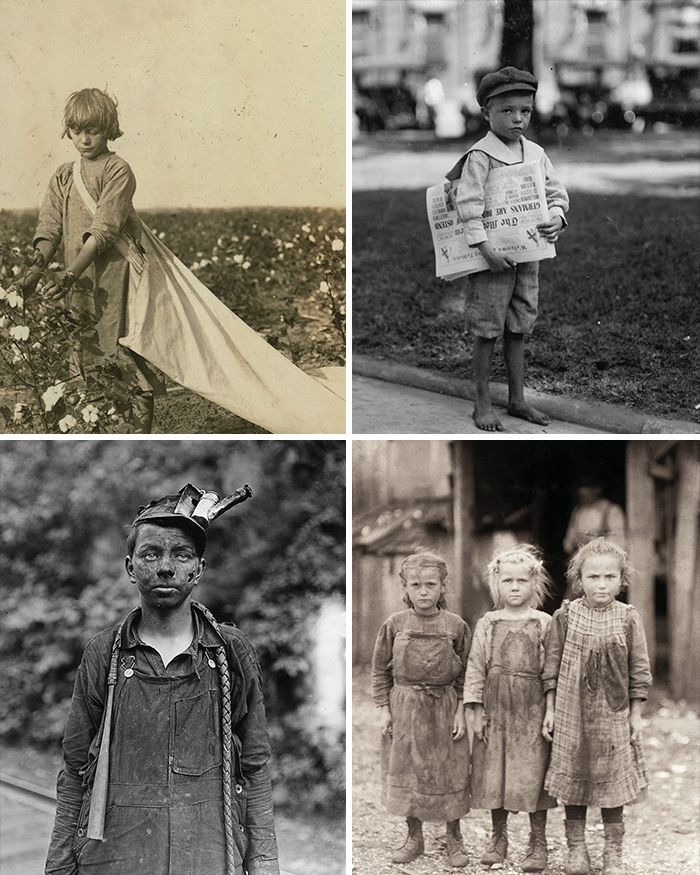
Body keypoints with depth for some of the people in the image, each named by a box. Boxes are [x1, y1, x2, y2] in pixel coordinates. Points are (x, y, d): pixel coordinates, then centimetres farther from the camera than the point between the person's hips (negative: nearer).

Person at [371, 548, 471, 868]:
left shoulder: (455, 626, -5)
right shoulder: (395, 625, -3)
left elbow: (465, 673, 0)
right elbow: (381, 669, 4)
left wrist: (461, 711, -5)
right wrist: (385, 708, -1)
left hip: (443, 709, -1)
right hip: (404, 709, 1)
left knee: (449, 775, 6)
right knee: (405, 774, 9)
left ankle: (454, 840, 21)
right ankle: (414, 838, 25)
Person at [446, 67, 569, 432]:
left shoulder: (536, 153, 7)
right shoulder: (481, 155, -13)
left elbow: (556, 192, 11)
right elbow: (468, 203, -19)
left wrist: (556, 217, -11)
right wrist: (485, 247, -25)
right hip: (491, 256, -6)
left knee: (518, 329, 14)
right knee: (487, 331, 1)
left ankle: (517, 399, 23)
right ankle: (482, 404, 10)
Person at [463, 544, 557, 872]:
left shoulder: (544, 624, 1)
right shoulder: (487, 624, 5)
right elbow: (476, 667, 5)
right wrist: (476, 710, 0)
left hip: (532, 709, -2)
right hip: (496, 709, 2)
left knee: (533, 774, -1)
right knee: (494, 773, 7)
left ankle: (538, 843, 10)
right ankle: (498, 838, 23)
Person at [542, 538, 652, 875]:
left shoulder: (628, 619, -4)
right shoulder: (565, 616, -4)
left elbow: (639, 671, 2)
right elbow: (551, 667, 2)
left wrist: (636, 715, 1)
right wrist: (550, 710, 0)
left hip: (613, 715, 0)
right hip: (571, 713, 0)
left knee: (613, 784, 6)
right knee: (573, 784, 8)